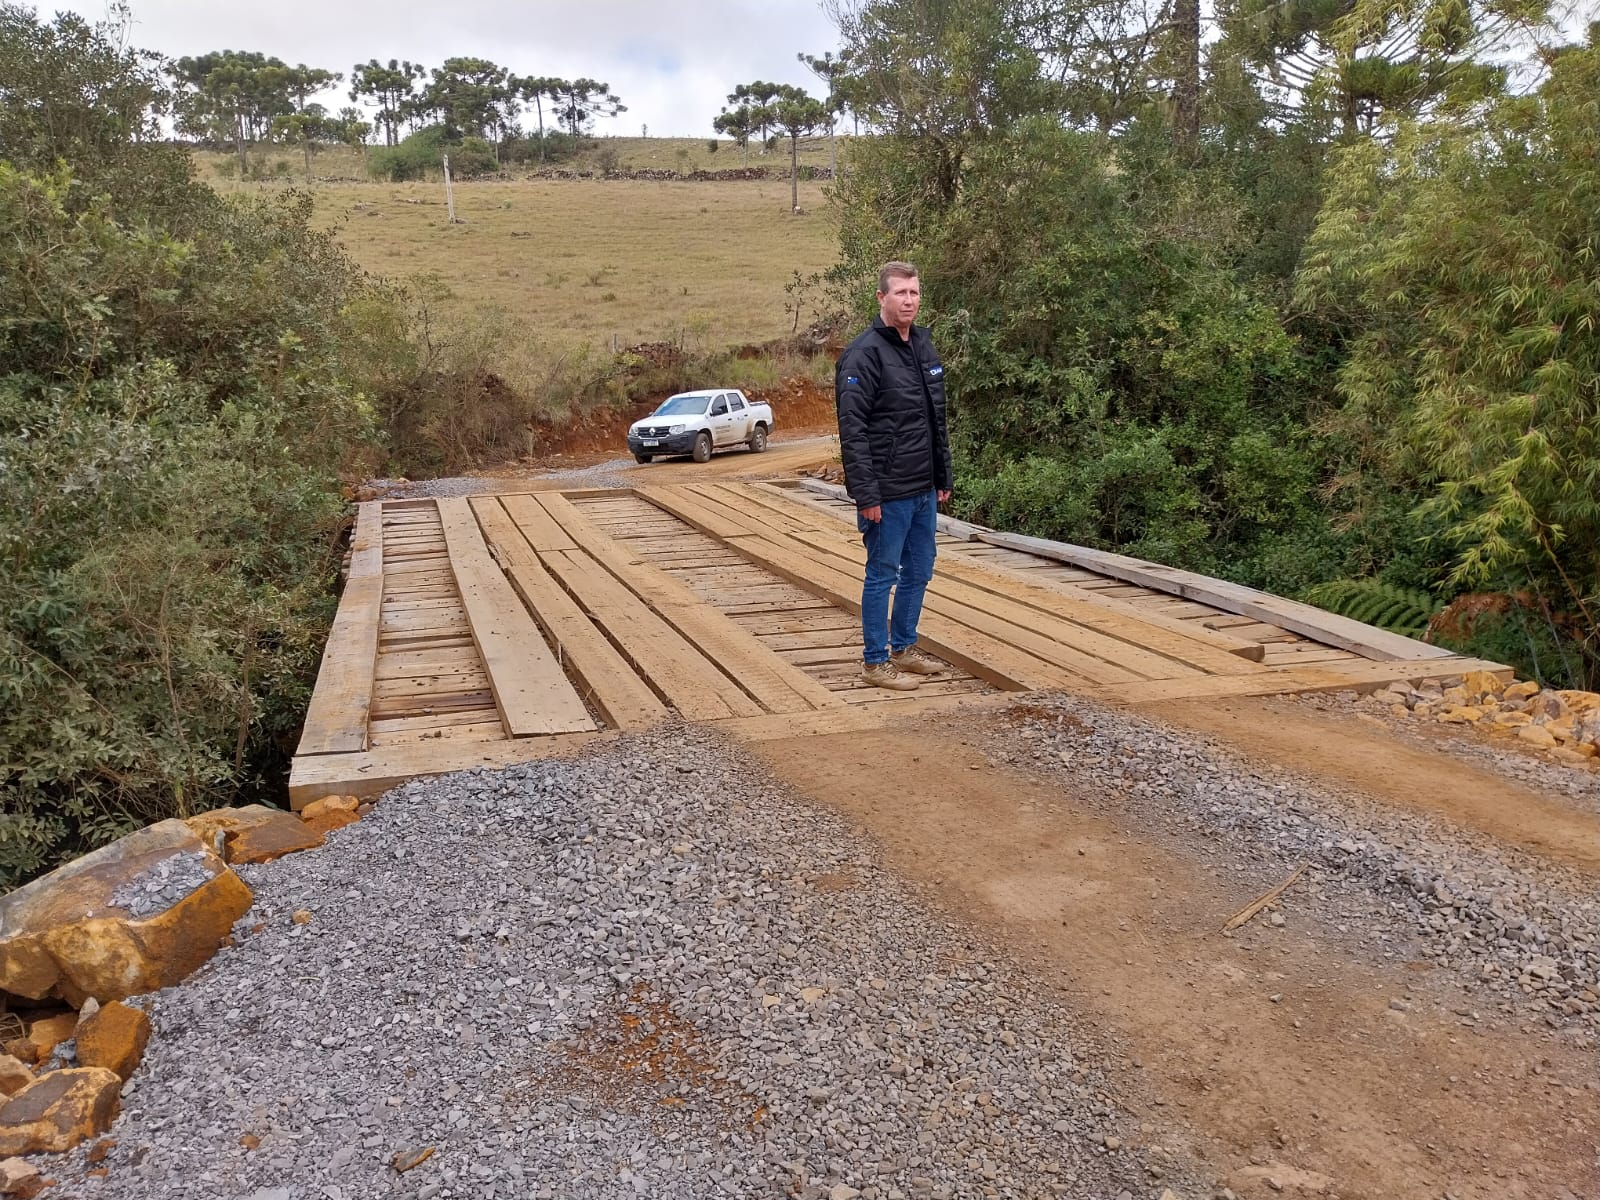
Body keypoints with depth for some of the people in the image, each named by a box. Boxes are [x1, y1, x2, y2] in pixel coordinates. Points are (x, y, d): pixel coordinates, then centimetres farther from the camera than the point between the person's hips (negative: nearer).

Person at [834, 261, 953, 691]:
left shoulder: (925, 346, 11)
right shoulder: (864, 354, -15)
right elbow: (852, 430, -19)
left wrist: (943, 477, 16)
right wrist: (866, 494, -21)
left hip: (924, 492, 8)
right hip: (888, 494, -8)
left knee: (918, 573, 16)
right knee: (882, 575, 2)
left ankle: (904, 647, 30)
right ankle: (875, 661, 14)